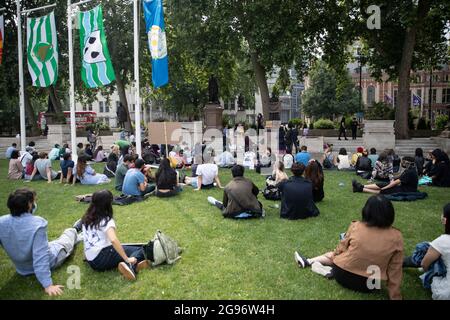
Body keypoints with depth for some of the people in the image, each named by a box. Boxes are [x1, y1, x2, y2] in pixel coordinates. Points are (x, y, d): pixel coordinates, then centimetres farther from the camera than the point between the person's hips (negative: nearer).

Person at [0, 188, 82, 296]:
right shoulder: (37, 224, -35)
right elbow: (41, 256, -37)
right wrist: (48, 284, -32)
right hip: (49, 261, -4)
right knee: (69, 232, 23)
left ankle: (75, 230, 60)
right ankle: (76, 229, 59)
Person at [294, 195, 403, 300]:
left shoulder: (356, 227, -12)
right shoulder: (396, 237, -13)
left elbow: (341, 248, 4)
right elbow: (395, 270, -6)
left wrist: (333, 256, 25)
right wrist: (395, 296, 5)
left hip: (342, 275, -1)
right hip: (369, 286, 2)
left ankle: (308, 262, 18)